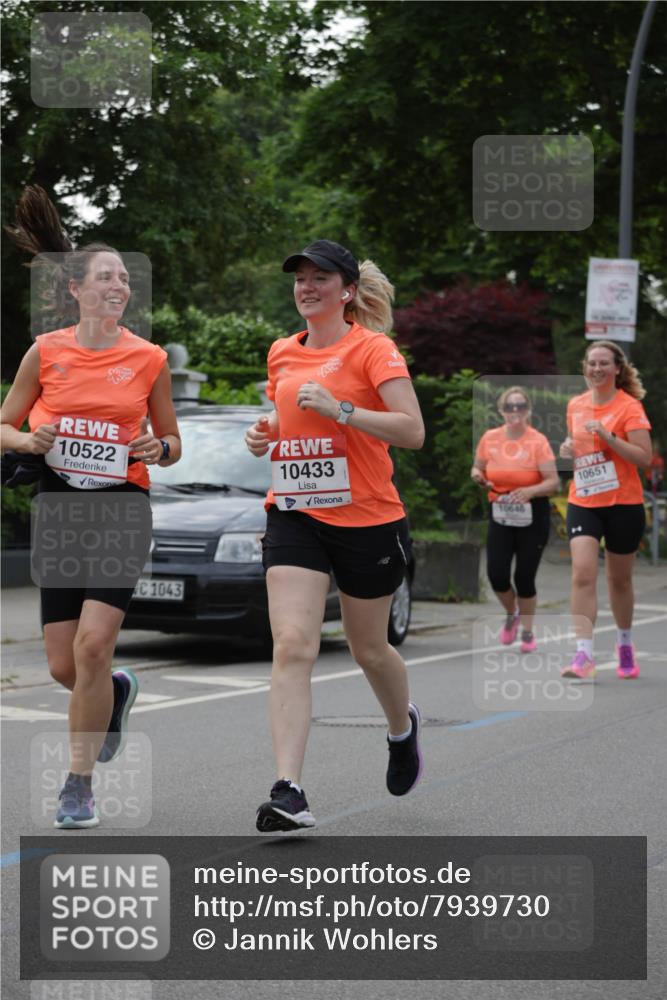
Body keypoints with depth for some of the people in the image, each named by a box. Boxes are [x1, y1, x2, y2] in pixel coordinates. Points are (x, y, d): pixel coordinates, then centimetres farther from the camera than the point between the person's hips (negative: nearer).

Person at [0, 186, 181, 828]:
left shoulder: (148, 358, 2)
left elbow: (171, 445, 12)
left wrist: (159, 448, -10)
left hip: (122, 509, -2)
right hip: (59, 507, 2)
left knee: (92, 644, -16)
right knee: (63, 666, 2)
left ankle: (78, 783, -2)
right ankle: (117, 692, 39)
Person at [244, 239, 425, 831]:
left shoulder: (372, 349, -8)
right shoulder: (282, 354, 10)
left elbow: (412, 431, -17)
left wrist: (340, 409, -25)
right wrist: (265, 434, 5)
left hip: (368, 520, -3)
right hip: (294, 515, 4)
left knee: (369, 648, 14)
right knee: (292, 646, -14)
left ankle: (403, 727, 48)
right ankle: (289, 792, -19)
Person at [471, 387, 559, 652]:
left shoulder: (538, 441, -11)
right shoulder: (490, 438, 1)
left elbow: (553, 482, -12)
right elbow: (477, 469, 15)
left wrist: (530, 491, -30)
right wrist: (477, 476, -8)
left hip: (532, 516, -3)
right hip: (499, 514, 3)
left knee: (524, 577, 1)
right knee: (496, 574, -7)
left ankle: (527, 631, 22)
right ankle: (512, 614, 25)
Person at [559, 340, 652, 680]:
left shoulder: (630, 407, -8)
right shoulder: (575, 405, 7)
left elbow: (643, 457, -15)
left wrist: (609, 437, -25)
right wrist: (568, 448, 1)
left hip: (623, 504, -3)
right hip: (583, 502, 3)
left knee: (619, 579, 11)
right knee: (582, 574, -15)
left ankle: (625, 644, 34)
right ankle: (584, 654, -18)